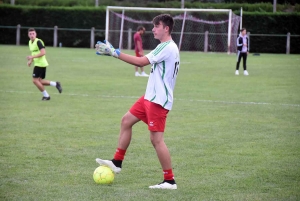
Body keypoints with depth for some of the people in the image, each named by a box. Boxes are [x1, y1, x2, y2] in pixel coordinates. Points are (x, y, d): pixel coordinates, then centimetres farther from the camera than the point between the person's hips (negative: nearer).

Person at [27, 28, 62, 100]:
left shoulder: (38, 42, -15)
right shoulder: (30, 42, 14)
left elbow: (43, 52, -24)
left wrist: (32, 57, -24)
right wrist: (30, 61, 13)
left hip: (40, 64, -9)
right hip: (37, 64, 9)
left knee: (35, 80, -7)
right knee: (39, 81, 9)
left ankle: (46, 95, 2)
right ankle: (56, 84, 15)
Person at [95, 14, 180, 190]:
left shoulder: (168, 48, -19)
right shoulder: (165, 47, 14)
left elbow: (141, 62, -24)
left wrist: (114, 52, -21)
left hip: (158, 100, -11)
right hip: (151, 97, 11)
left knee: (157, 139, -9)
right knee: (126, 120, 15)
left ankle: (170, 181, -4)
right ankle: (117, 163, 22)